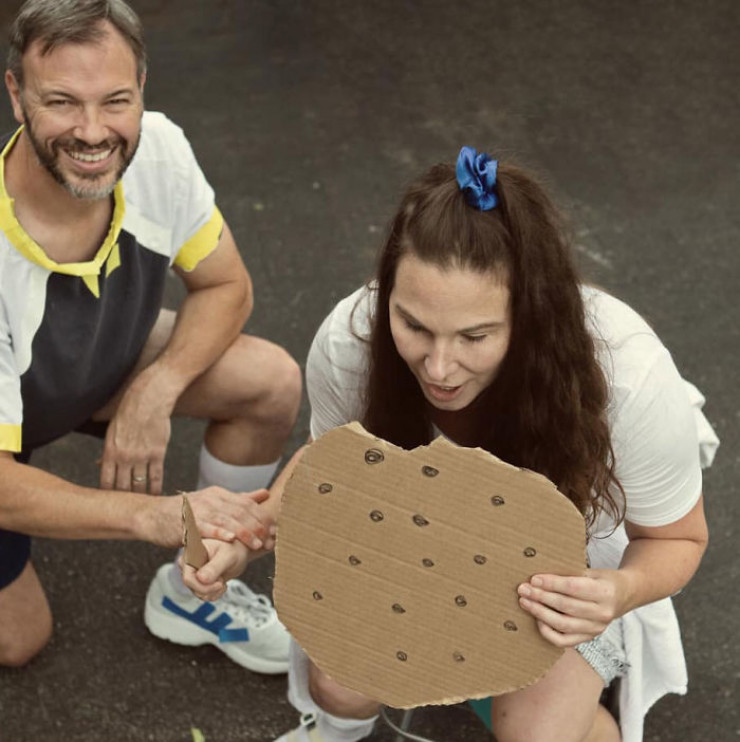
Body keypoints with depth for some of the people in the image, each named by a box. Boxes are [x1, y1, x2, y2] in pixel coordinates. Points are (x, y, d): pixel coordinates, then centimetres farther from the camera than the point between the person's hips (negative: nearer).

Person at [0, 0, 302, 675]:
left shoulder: (157, 149, -27)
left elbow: (227, 286, -10)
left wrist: (154, 392, -27)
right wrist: (153, 514, -51)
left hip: (100, 361, 5)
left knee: (273, 383, -14)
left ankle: (192, 594, 6)